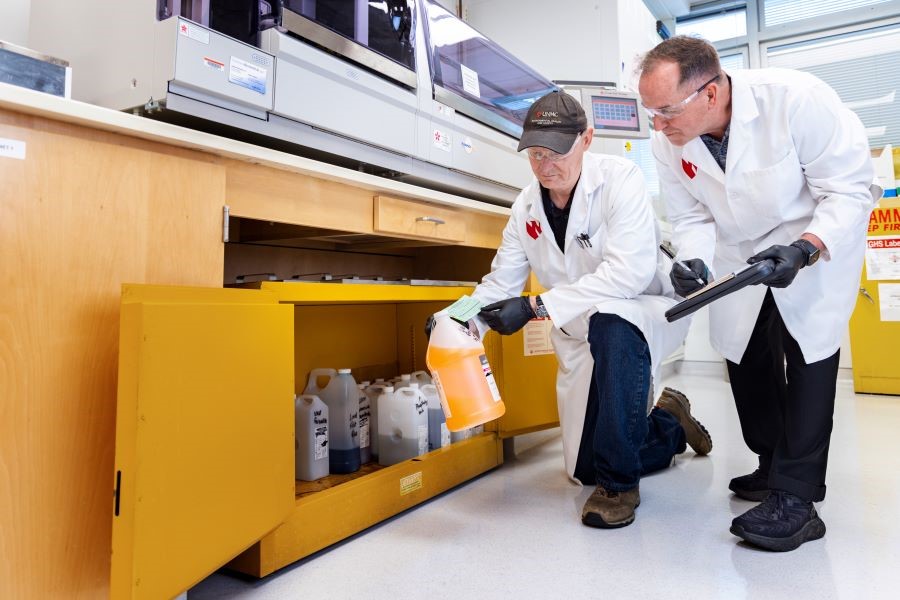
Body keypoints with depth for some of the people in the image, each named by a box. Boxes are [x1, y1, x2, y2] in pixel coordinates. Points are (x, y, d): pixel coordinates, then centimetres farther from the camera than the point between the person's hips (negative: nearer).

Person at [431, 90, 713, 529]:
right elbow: (501, 281, -3)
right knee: (583, 470, 9)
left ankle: (620, 481, -23)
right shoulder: (526, 206, -4)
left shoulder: (619, 178, -21)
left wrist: (537, 306, -37)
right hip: (582, 335, 6)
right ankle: (670, 424, 37)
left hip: (645, 310, -5)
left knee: (608, 324, -43)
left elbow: (629, 271, -32)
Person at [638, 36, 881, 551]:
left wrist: (803, 251, -38)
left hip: (820, 240, -5)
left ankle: (795, 498, -6)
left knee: (808, 350, -15)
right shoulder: (669, 141, -16)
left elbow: (850, 189, -24)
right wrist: (696, 263, -27)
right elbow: (692, 217, -7)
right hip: (741, 253, 5)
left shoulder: (797, 99, -31)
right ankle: (775, 466, 28)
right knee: (746, 357, 7)